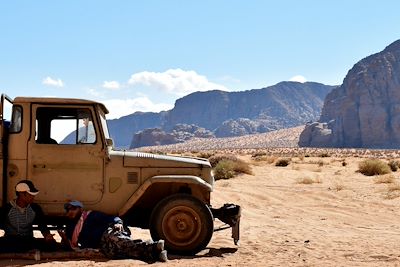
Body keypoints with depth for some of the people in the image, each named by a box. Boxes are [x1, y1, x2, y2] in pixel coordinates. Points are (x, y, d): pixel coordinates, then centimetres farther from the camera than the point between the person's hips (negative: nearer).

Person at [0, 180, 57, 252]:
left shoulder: (35, 208, 2)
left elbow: (42, 225, 3)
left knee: (52, 243, -25)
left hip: (28, 240, 3)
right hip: (10, 241, -2)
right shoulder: (7, 208, -4)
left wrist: (47, 235, -19)